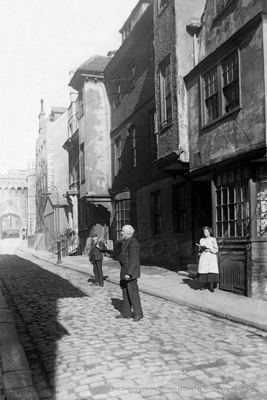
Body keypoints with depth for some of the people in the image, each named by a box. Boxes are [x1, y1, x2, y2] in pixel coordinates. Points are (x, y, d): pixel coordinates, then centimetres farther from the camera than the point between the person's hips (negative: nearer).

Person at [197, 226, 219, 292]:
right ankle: (206, 285, 7)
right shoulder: (202, 240, 13)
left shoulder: (213, 239, 1)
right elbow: (200, 250, 17)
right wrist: (200, 248, -5)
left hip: (211, 258, -4)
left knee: (211, 271, -10)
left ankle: (211, 286, -6)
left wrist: (209, 249, -14)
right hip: (204, 257, 4)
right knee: (204, 271, -2)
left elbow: (216, 250, -4)